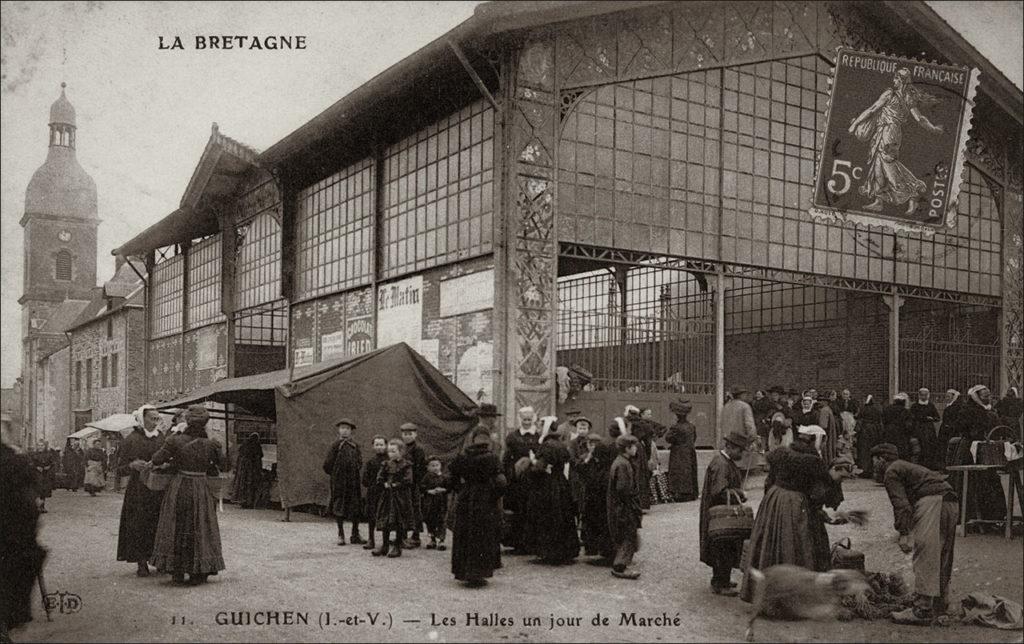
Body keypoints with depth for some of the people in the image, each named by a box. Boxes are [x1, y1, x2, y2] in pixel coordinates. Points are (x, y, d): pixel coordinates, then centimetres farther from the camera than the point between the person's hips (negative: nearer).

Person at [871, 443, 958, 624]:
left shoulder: (891, 473, 4)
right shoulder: (906, 467, 33)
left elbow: (901, 504, -10)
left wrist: (903, 533, -15)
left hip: (931, 501, -10)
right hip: (950, 501, 10)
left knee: (925, 556, -12)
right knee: (942, 557, 17)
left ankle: (922, 610, -16)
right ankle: (938, 605, 26)